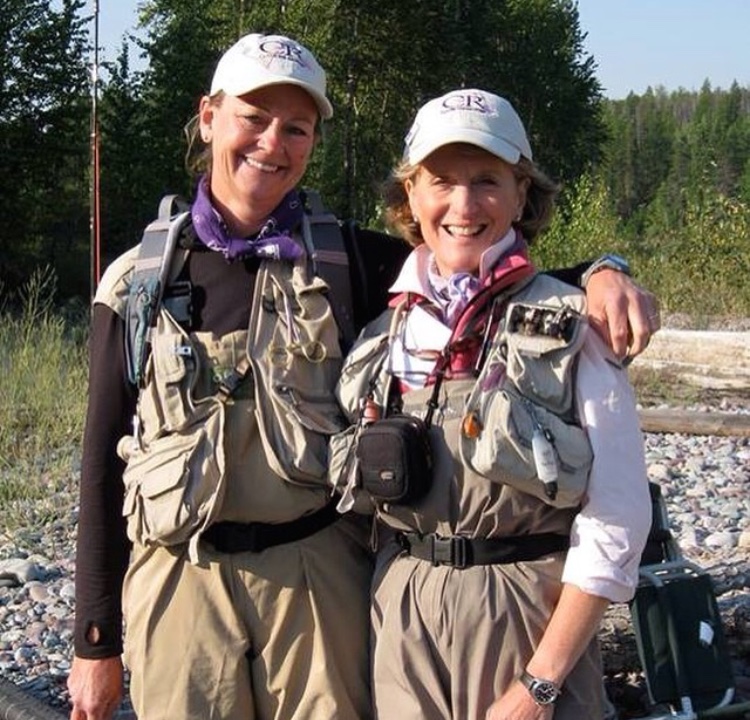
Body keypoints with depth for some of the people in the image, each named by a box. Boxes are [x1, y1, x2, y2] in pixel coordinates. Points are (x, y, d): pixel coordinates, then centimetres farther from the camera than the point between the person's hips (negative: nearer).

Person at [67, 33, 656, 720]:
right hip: (177, 583, 0)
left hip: (320, 581, 0)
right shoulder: (136, 283, 2)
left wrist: (597, 272, -18)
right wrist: (95, 641, 5)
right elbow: (104, 466, 5)